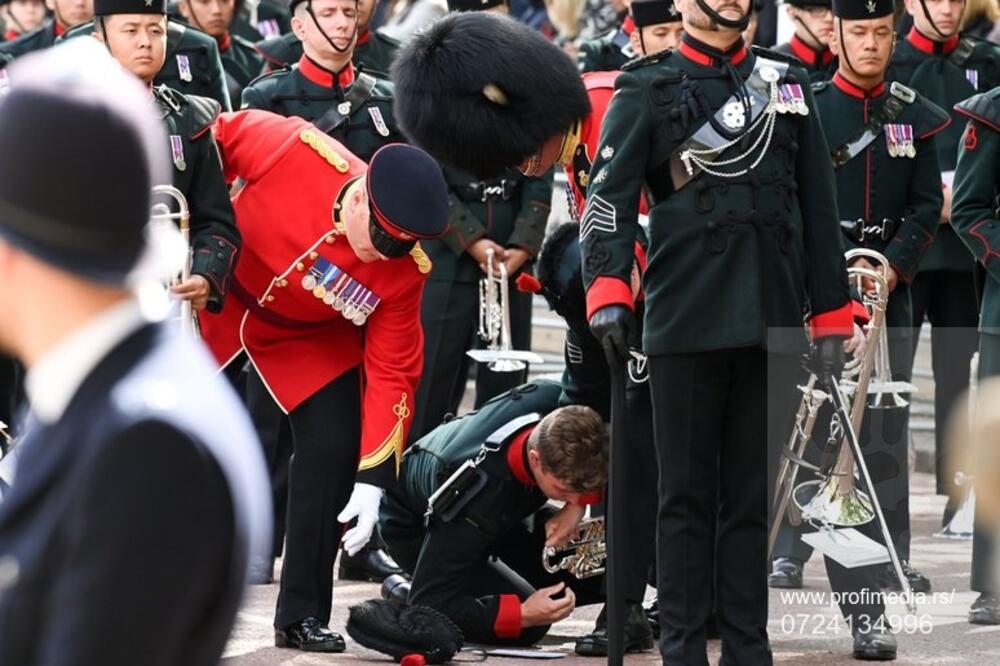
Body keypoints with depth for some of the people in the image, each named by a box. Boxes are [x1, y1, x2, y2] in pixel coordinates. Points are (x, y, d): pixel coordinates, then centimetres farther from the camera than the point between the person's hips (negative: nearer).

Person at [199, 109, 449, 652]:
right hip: (215, 294, -1)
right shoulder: (296, 150, -36)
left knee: (332, 450, -9)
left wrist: (373, 479, -23)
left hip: (307, 339, 1)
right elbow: (220, 136, -17)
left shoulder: (403, 271, -27)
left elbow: (391, 373, -20)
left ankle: (302, 615, 5)